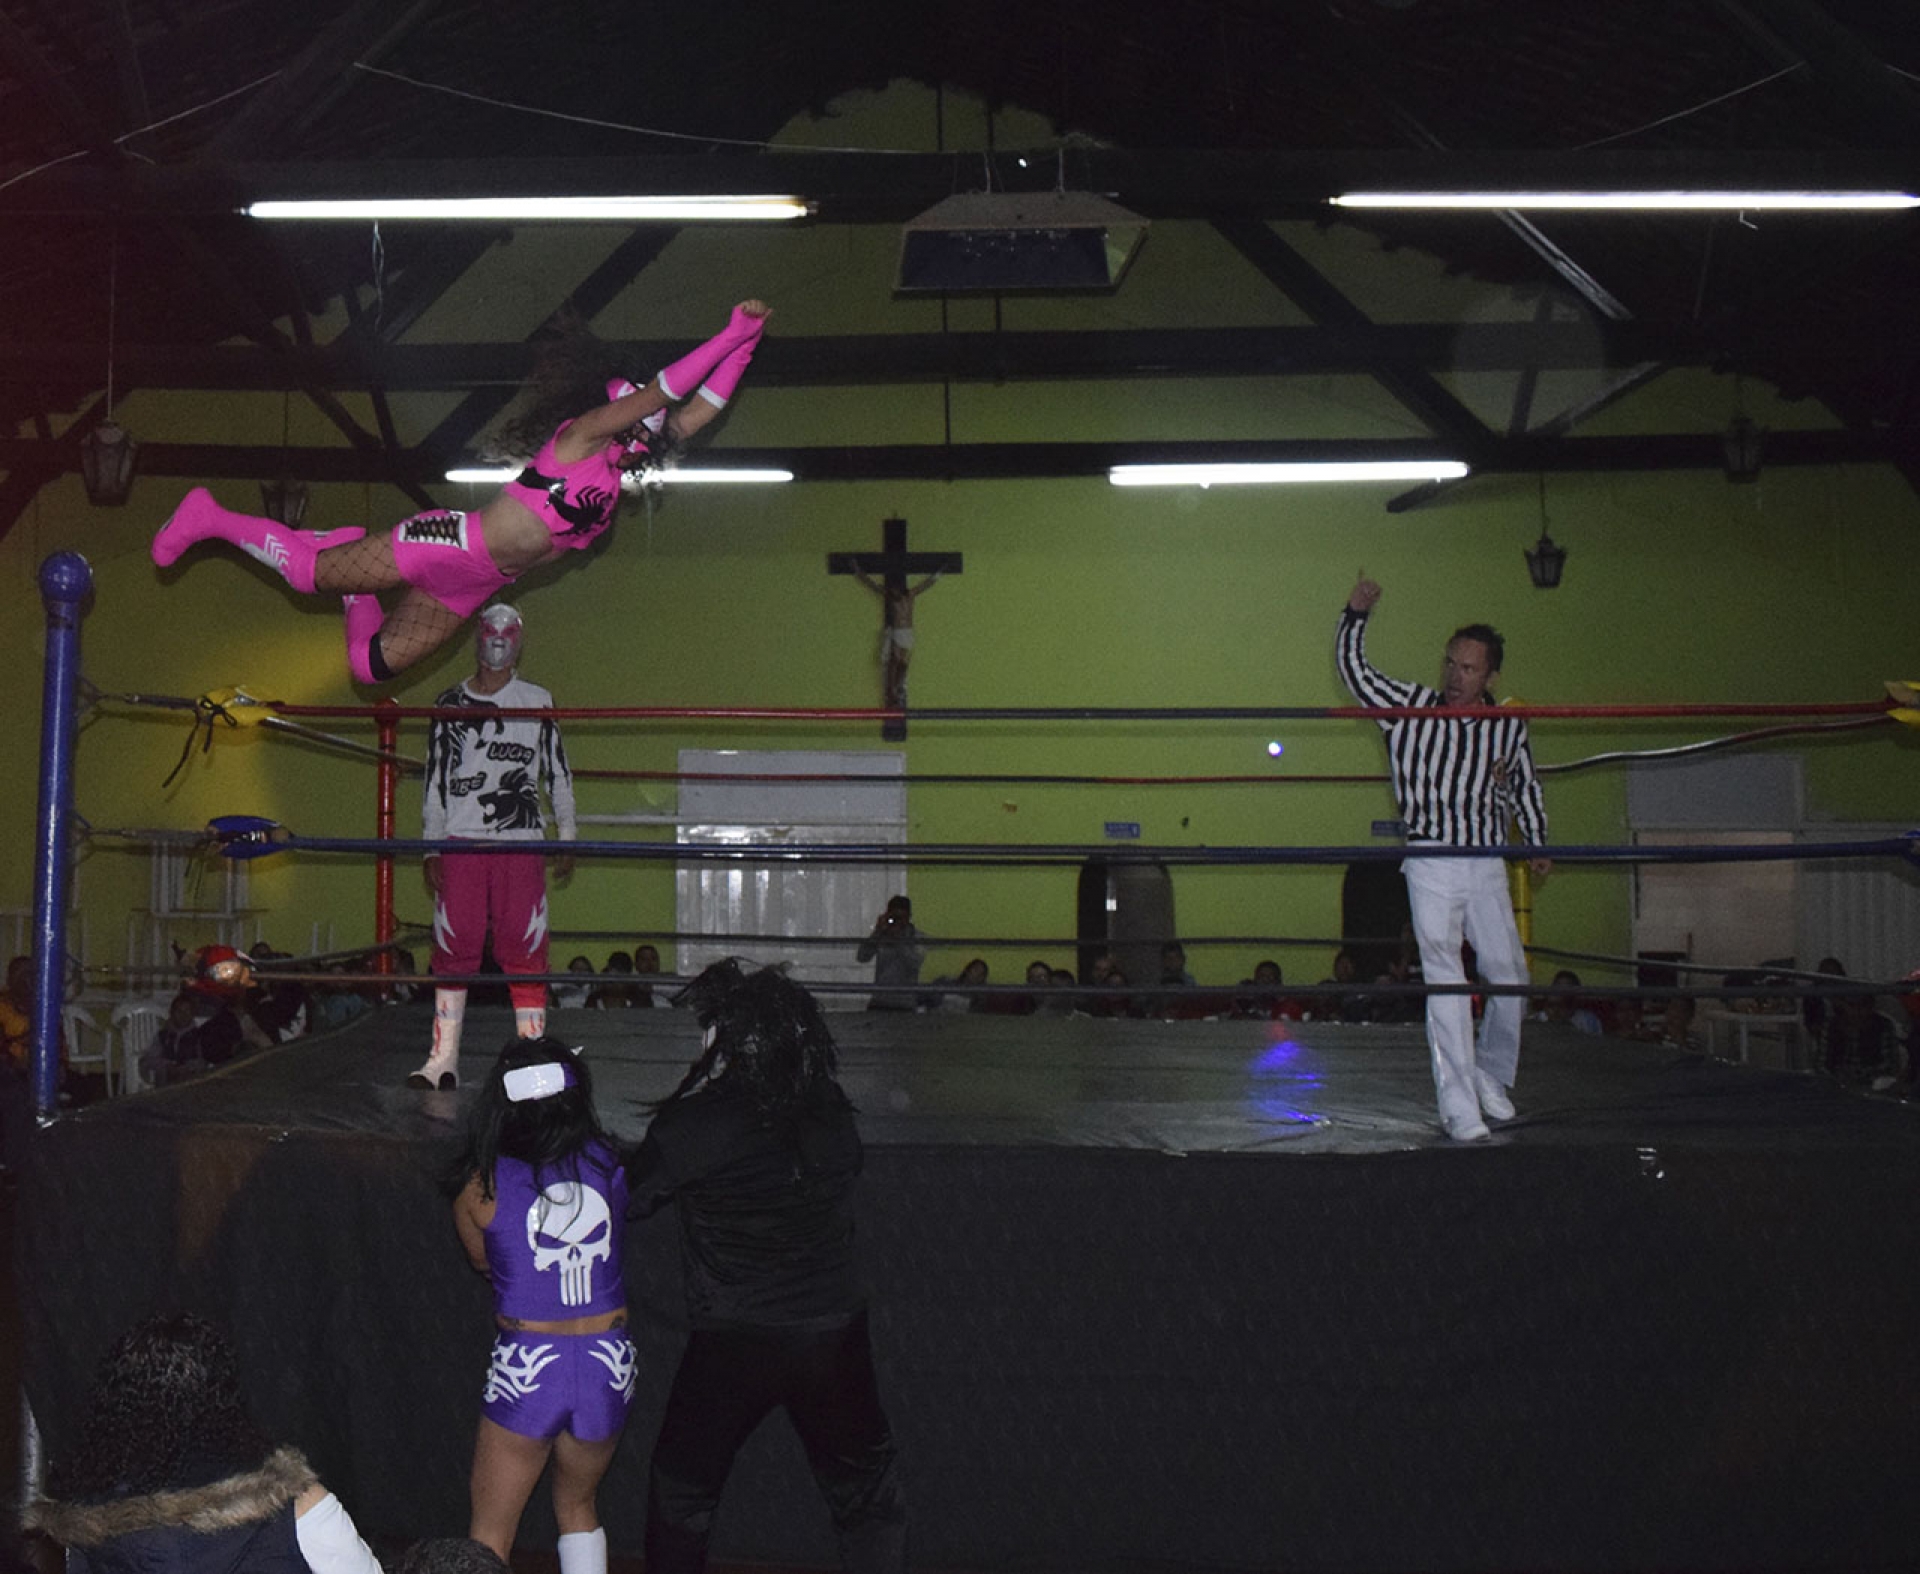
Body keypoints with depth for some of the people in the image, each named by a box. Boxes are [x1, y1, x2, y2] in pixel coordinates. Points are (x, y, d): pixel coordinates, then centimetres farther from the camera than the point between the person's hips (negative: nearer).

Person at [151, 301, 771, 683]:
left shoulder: (619, 468, 10)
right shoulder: (584, 434, -12)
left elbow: (702, 404, 12)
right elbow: (661, 390, -25)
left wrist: (745, 344, 5)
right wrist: (735, 330, -23)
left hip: (474, 583, 8)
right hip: (453, 544, -8)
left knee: (372, 662, 13)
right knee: (309, 571, 0)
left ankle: (348, 566, 34)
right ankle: (209, 518, 21)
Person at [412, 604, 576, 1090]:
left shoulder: (537, 701, 10)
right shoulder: (451, 704, 12)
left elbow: (558, 774, 11)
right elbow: (436, 780, 12)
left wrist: (567, 838, 6)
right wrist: (432, 847, 7)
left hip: (520, 840, -1)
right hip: (461, 840, 1)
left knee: (524, 946, -4)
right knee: (454, 946, 0)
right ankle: (444, 1058, 3)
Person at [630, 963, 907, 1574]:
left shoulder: (698, 1123, -16)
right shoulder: (832, 1111, -4)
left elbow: (629, 1196, -4)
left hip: (734, 1342, -3)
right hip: (837, 1330, 3)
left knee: (682, 1490, 19)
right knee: (870, 1498, 17)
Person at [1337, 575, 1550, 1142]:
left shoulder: (1509, 726, 6)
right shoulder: (1412, 707, -1)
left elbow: (1525, 790, 20)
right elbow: (1353, 669, 3)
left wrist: (1538, 844, 17)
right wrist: (1355, 614, -8)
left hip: (1488, 866, 3)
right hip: (1432, 864, -3)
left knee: (1510, 976, 8)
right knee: (1445, 979, -9)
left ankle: (1492, 1074, 33)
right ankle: (1459, 1107, -8)